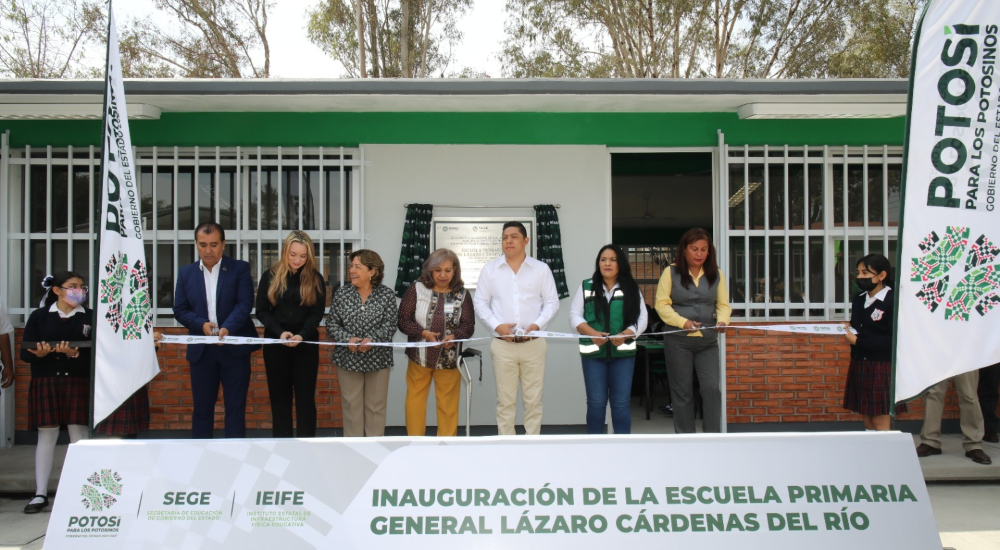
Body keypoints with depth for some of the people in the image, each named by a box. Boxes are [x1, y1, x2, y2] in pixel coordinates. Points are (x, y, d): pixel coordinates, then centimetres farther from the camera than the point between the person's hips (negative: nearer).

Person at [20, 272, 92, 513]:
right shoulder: (39, 316, 5)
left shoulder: (90, 317, 3)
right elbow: (25, 353, 2)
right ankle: (40, 493, 13)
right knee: (46, 435, 4)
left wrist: (76, 354, -22)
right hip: (45, 382, 1)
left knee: (79, 434, 0)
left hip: (79, 382, 0)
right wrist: (39, 354, -20)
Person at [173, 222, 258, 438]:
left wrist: (228, 327, -28)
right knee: (202, 406, 9)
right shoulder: (186, 273, 9)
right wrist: (201, 324, -14)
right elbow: (180, 309, 6)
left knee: (235, 406, 3)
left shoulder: (240, 269, 0)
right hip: (201, 350, 3)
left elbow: (244, 303, -10)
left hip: (234, 348, -2)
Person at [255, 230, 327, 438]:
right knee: (279, 396, 6)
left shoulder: (315, 278, 0)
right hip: (275, 343, 1)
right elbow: (262, 311, 0)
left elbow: (317, 313, -4)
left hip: (306, 344, -1)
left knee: (305, 397, 3)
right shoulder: (270, 276, 1)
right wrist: (280, 332, -17)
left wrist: (301, 335, -21)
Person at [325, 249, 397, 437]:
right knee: (351, 404, 9)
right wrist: (347, 339, -19)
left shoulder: (386, 294, -5)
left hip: (377, 358, -1)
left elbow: (390, 325, -10)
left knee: (375, 405, 10)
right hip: (348, 358, 1)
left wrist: (372, 340, -26)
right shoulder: (342, 293, -1)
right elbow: (331, 324, -2)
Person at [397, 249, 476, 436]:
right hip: (419, 356, 0)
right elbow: (403, 320, -7)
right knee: (415, 400, 10)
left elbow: (468, 325, -3)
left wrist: (454, 336, -24)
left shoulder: (462, 294, -2)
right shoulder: (416, 289, -6)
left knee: (448, 404, 12)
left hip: (449, 358, 1)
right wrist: (424, 333, -23)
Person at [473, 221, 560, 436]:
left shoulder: (541, 269, 3)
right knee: (505, 401, 5)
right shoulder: (490, 269, 4)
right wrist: (497, 325, -11)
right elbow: (480, 303, 5)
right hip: (502, 344, 0)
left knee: (533, 400, 6)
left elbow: (552, 302, 5)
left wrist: (537, 324, -12)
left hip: (533, 344, 0)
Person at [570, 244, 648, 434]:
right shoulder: (586, 286, 6)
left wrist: (624, 335, -16)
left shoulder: (631, 289, 6)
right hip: (593, 352, 0)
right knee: (596, 402, 4)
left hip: (623, 352, 0)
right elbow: (574, 315, 3)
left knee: (621, 402, 3)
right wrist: (592, 333, -14)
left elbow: (642, 318, 2)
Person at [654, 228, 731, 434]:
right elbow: (661, 304, -6)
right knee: (682, 392, 5)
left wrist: (722, 320, -15)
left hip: (708, 342, 2)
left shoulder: (716, 274, 7)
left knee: (711, 389, -8)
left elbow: (723, 304, 6)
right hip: (678, 341, -2)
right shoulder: (671, 272, -2)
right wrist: (683, 322, -19)